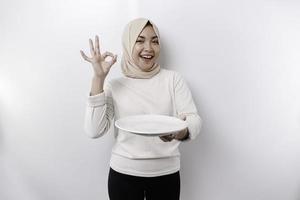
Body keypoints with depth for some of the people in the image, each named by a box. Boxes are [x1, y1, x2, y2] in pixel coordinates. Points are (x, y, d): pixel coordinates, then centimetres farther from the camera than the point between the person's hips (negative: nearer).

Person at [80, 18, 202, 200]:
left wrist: (182, 131, -31)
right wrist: (99, 78, -15)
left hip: (166, 173, 1)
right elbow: (94, 131, -11)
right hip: (124, 173, 0)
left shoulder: (173, 79, -1)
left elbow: (194, 119, -8)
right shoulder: (114, 85, -2)